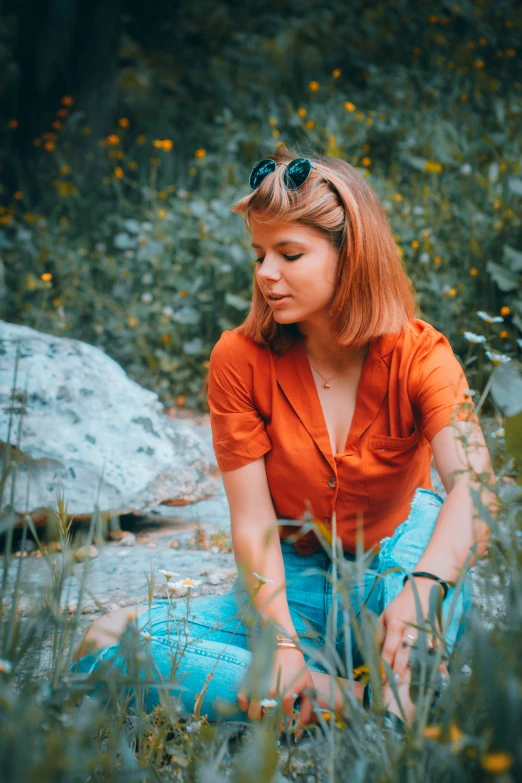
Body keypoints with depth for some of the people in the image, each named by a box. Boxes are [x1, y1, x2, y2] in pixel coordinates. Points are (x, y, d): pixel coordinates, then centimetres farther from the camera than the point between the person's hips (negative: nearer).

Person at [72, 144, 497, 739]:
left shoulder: (418, 354, -14)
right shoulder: (239, 357, -10)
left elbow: (475, 488, -31)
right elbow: (253, 519, -13)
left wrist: (421, 587, -52)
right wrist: (283, 643, -28)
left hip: (391, 569, -1)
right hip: (292, 587, 2)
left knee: (429, 513, -34)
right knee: (109, 644, -22)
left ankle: (402, 703, -32)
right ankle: (334, 696, -28)